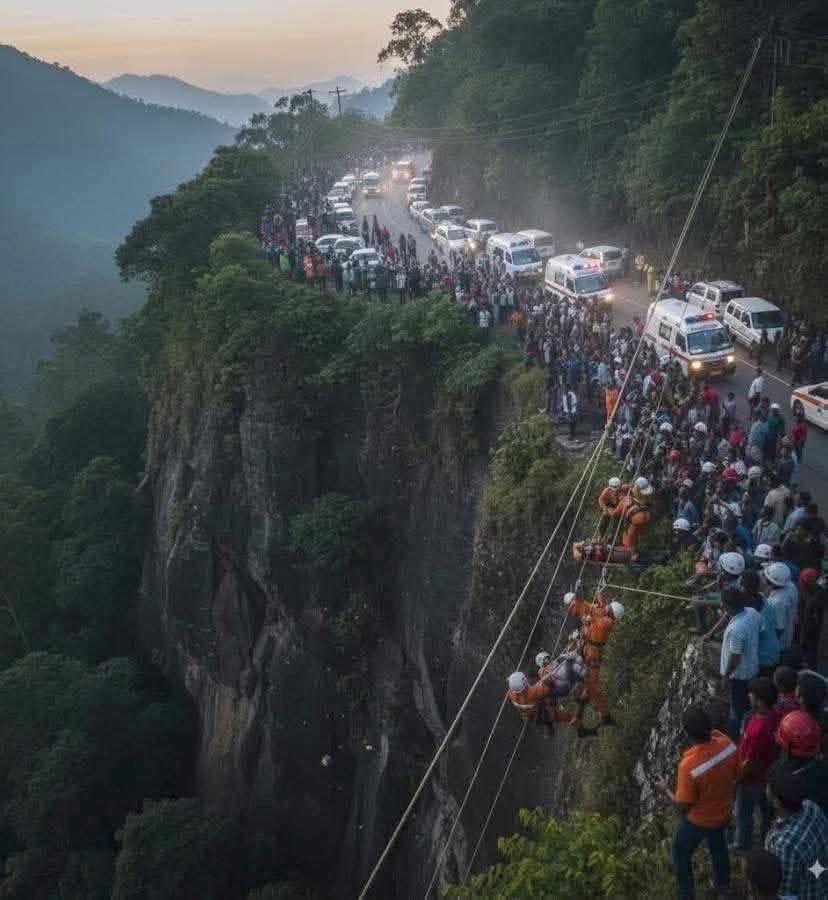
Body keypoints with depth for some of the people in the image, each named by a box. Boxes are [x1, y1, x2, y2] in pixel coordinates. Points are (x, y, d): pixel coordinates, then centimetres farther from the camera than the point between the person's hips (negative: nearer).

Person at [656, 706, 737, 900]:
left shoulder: (688, 765, -40)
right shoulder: (727, 744, -25)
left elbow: (682, 807, -25)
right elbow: (736, 775, -5)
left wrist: (665, 790, -9)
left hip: (697, 821, -5)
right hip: (723, 813, 6)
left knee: (681, 856, 24)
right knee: (718, 846, 35)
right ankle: (723, 883, 60)